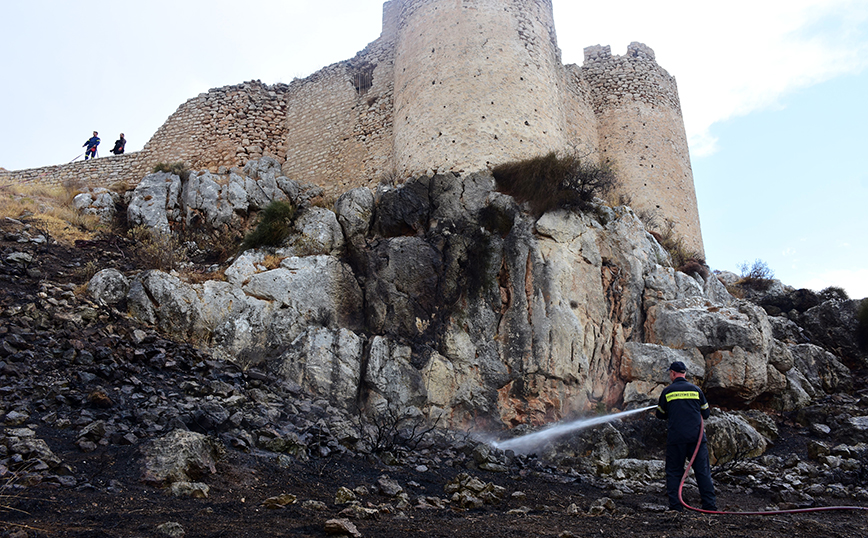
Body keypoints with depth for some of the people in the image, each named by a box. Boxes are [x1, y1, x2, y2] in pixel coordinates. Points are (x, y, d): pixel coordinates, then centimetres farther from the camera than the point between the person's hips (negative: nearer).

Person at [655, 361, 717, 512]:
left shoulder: (667, 391, 2)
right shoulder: (695, 389, 7)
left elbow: (660, 415, 13)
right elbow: (706, 413, 13)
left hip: (676, 437, -1)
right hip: (697, 436, 2)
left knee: (674, 471, 6)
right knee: (703, 471, 8)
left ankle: (675, 505, 4)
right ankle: (710, 504, 7)